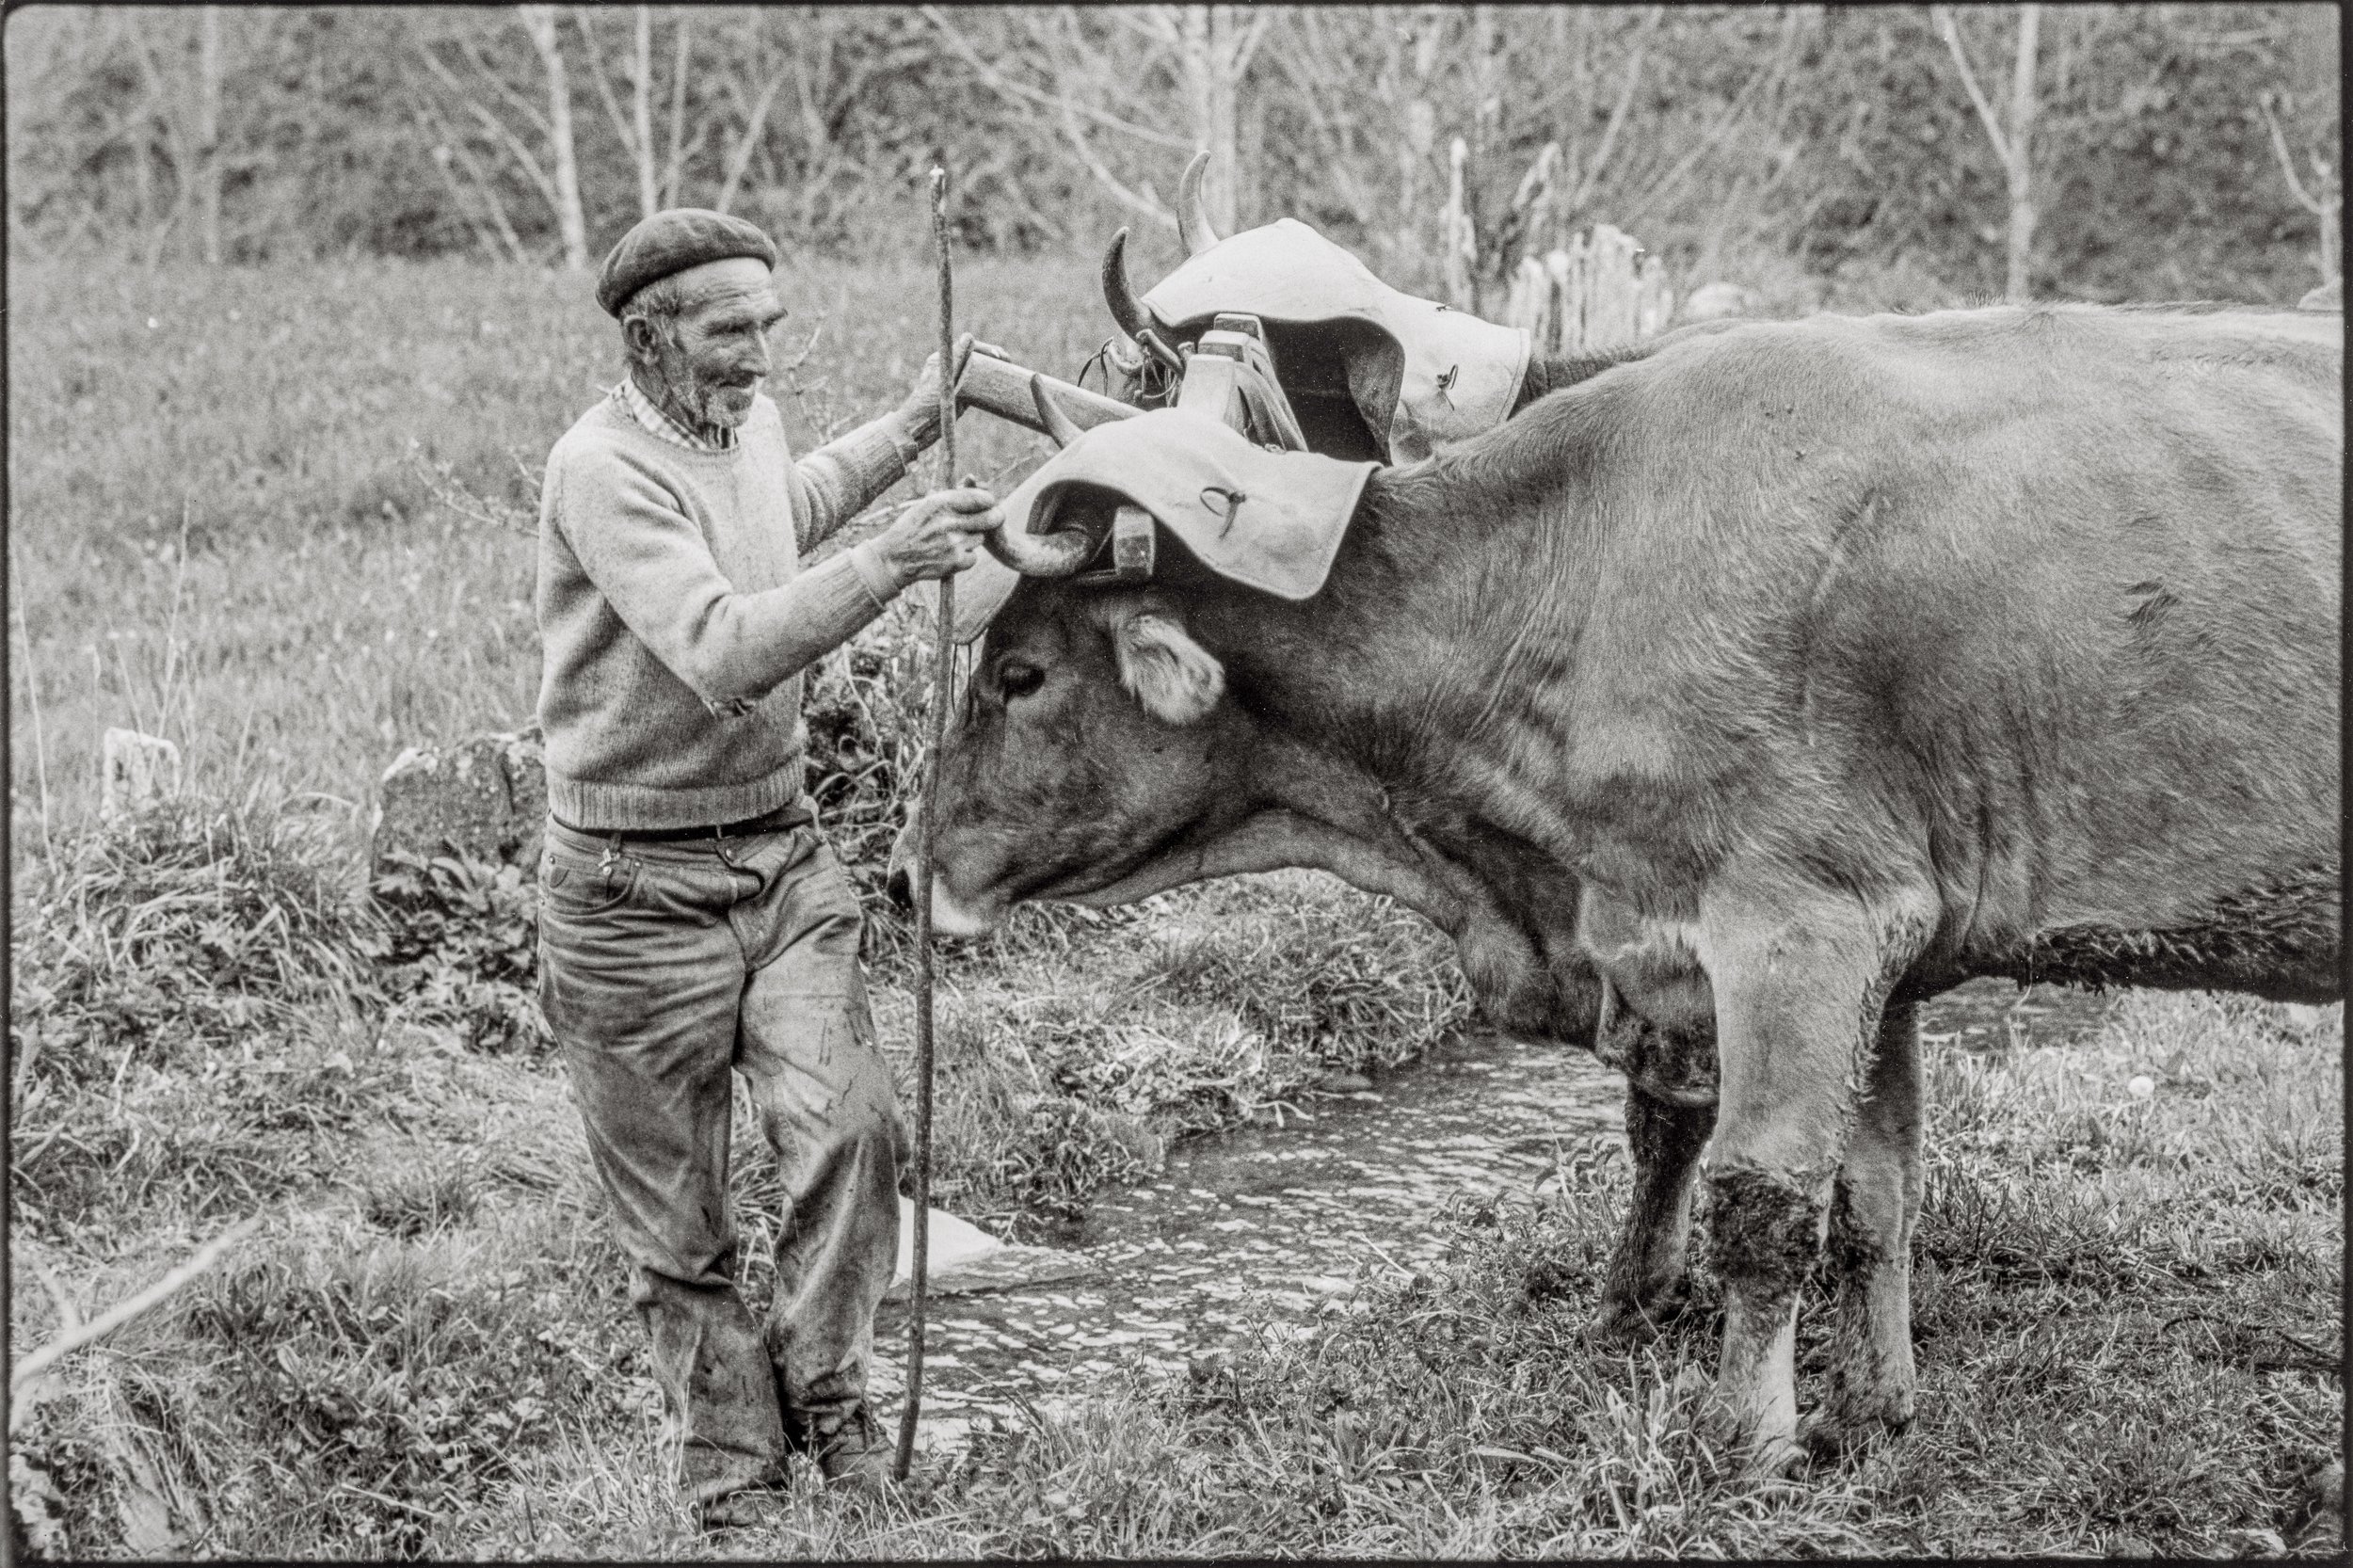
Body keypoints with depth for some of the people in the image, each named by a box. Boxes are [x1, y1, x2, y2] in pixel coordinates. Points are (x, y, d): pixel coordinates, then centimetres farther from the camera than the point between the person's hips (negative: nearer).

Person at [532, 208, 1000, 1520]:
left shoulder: (751, 420, 6)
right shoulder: (605, 469, -20)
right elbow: (724, 653, -32)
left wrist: (910, 429, 32)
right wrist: (888, 564, -40)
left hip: (785, 855, 6)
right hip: (638, 888, -6)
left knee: (851, 1128, -14)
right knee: (680, 1222, 5)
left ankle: (824, 1385, 6)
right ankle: (728, 1457, 22)